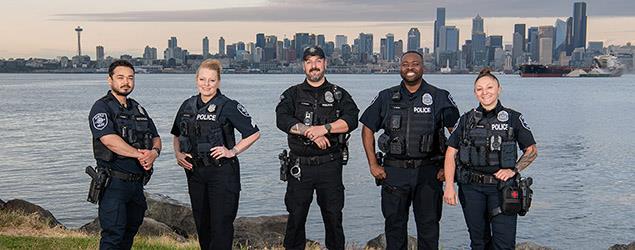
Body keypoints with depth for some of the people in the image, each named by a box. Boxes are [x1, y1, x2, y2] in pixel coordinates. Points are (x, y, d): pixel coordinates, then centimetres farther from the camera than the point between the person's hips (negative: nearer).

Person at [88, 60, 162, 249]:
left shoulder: (138, 109, 16)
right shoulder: (101, 108, -7)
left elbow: (156, 138, 13)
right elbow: (109, 140, -22)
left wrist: (154, 153, -10)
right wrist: (139, 154, -17)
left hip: (137, 182, 7)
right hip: (114, 183, -7)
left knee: (130, 233, 15)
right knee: (113, 235, -9)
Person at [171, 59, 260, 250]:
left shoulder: (228, 106, -8)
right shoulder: (188, 106, 8)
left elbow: (254, 133, -6)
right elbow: (177, 136, 20)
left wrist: (232, 151, -12)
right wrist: (178, 154, 4)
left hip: (222, 172, -6)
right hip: (195, 172, 6)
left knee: (221, 225, -6)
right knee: (202, 224, 14)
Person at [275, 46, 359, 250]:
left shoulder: (339, 95, 9)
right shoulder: (292, 94, 8)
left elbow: (351, 120, -8)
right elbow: (282, 120, -9)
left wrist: (325, 128, -21)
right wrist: (310, 132, -19)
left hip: (330, 166, 0)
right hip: (300, 166, 0)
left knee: (333, 216, 6)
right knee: (296, 216, 6)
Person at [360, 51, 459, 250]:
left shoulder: (440, 97, 1)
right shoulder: (386, 97, 5)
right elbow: (367, 129, 10)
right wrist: (373, 165, 3)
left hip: (429, 172, -1)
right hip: (394, 172, 2)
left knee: (428, 225, 5)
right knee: (394, 224, 9)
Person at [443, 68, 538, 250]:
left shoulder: (513, 118, 3)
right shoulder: (466, 120, 7)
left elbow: (531, 150, 9)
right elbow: (451, 153, 6)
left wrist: (513, 170, -7)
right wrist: (449, 186, -4)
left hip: (502, 187, -2)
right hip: (471, 188, 2)